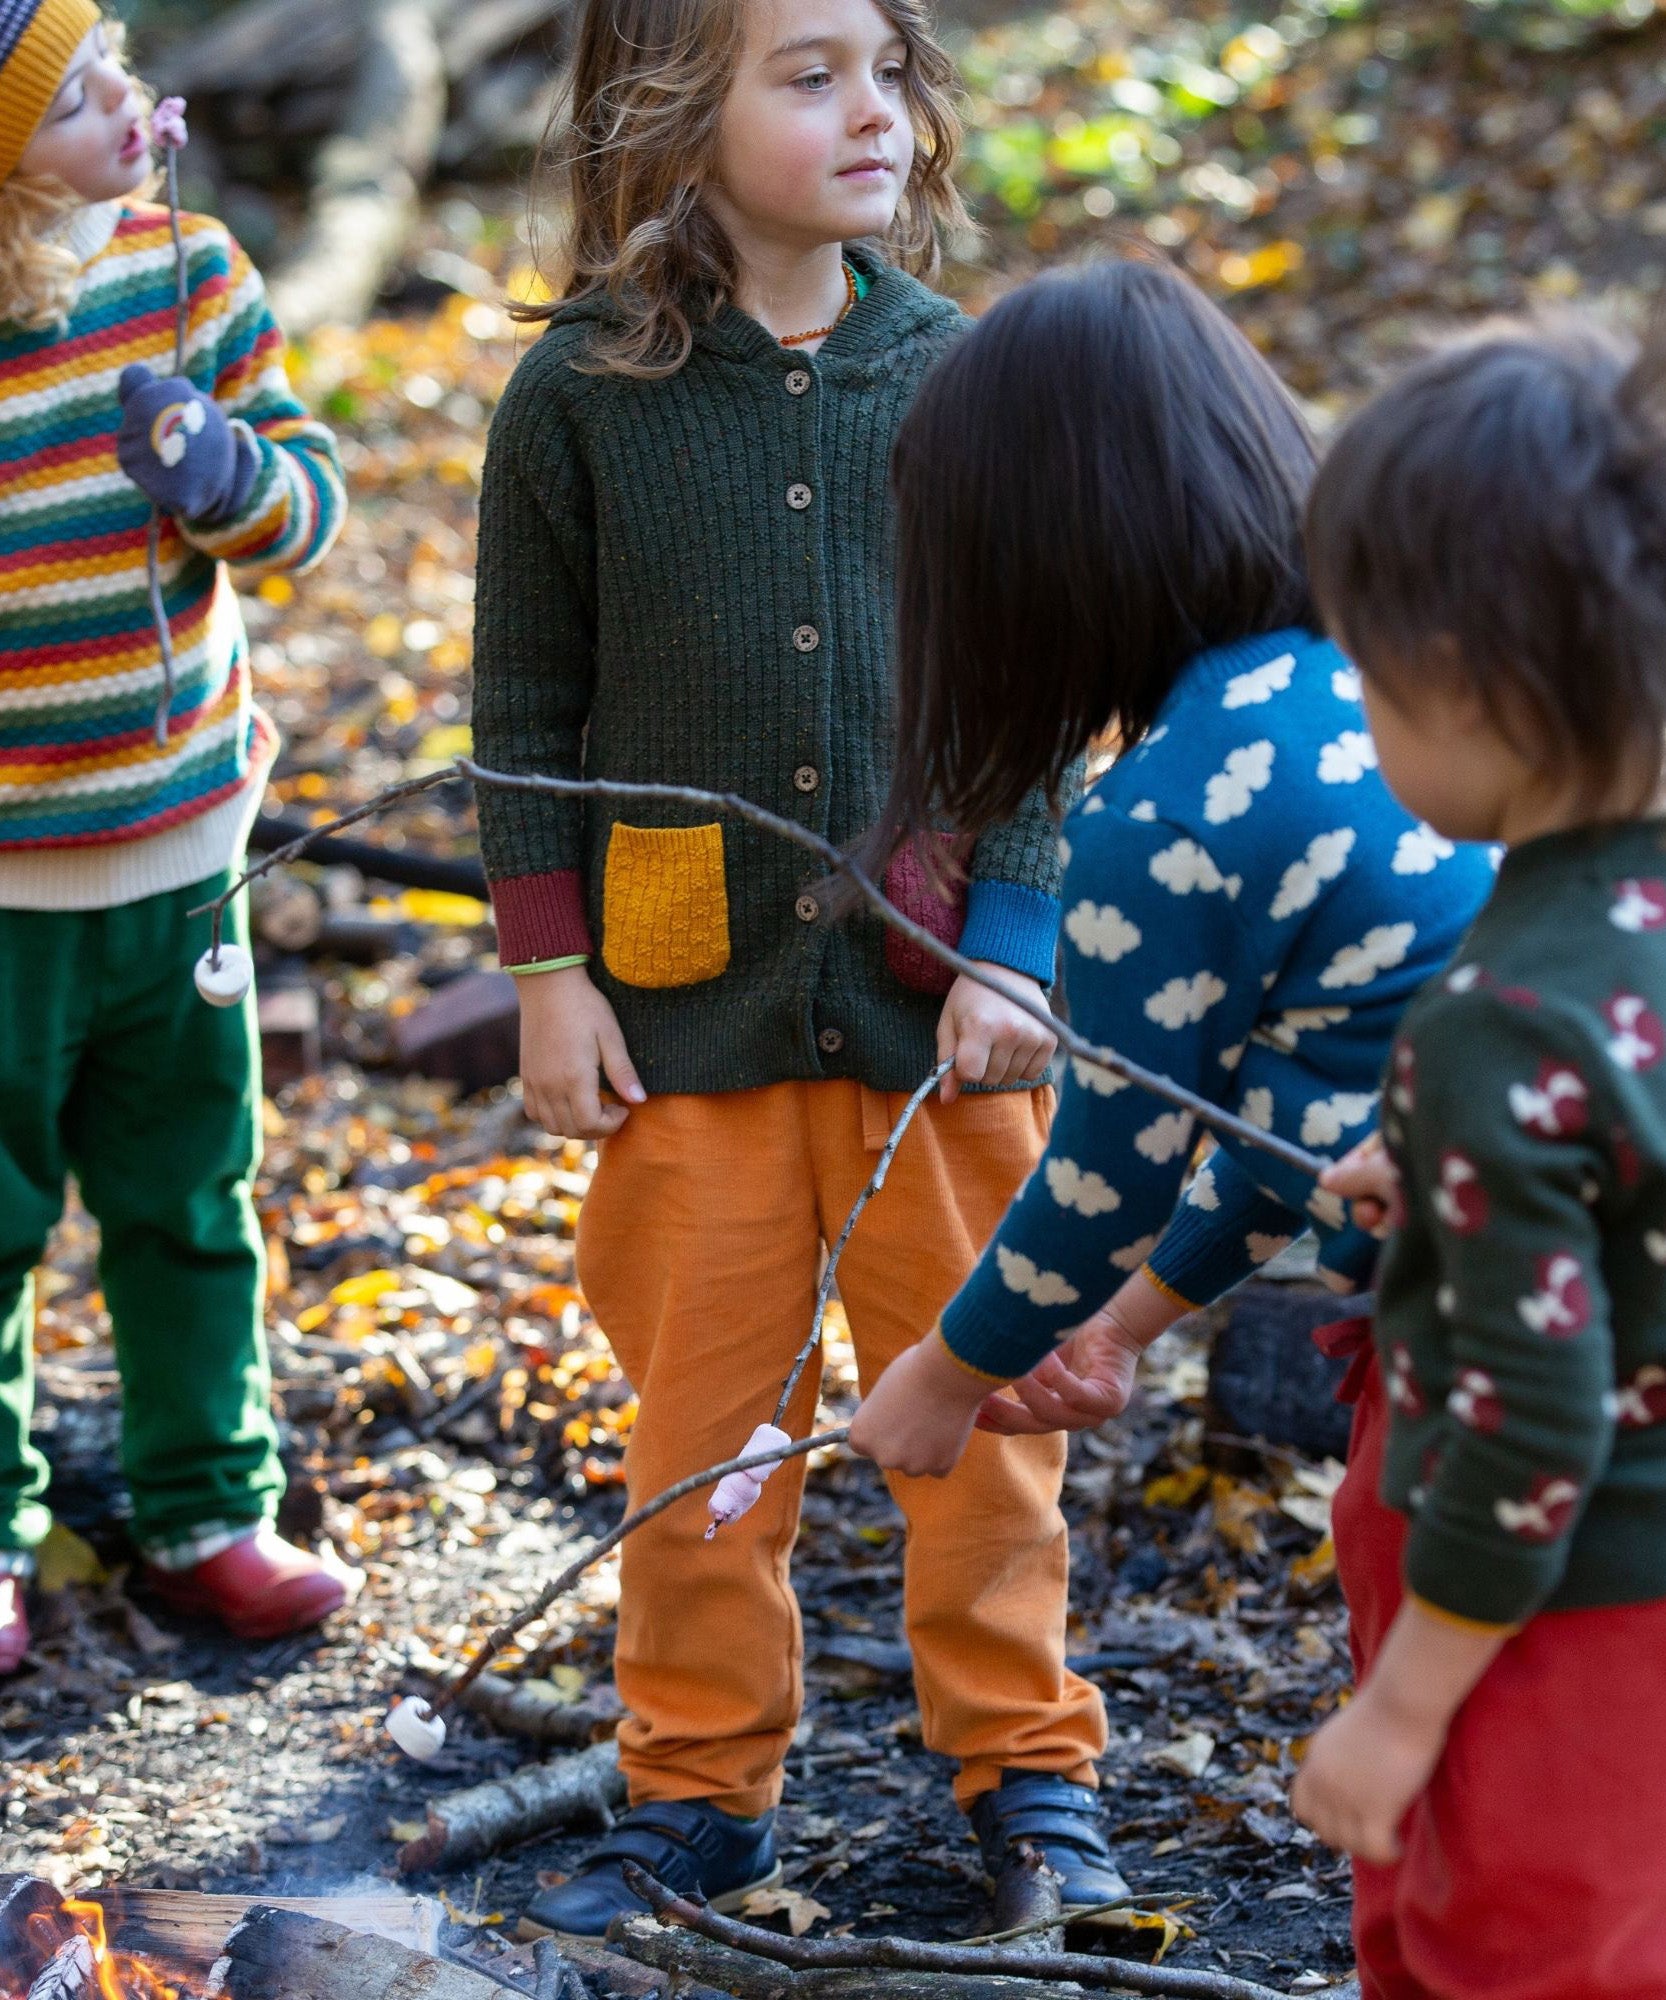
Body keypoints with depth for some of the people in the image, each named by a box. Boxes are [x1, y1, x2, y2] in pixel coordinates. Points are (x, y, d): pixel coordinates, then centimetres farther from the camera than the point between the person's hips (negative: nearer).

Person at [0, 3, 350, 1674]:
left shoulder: (187, 276, -4)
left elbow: (307, 498, 2)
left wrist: (232, 481, -19)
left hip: (177, 855, 4)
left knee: (190, 1205, 15)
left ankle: (207, 1509, 31)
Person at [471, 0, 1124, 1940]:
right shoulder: (582, 393, -5)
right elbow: (528, 706, 1)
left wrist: (1010, 945, -4)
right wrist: (549, 972, -1)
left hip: (934, 984, 1)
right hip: (689, 993, -1)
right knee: (701, 1406, 9)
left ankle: (1025, 1761, 27)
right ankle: (700, 1783, 25)